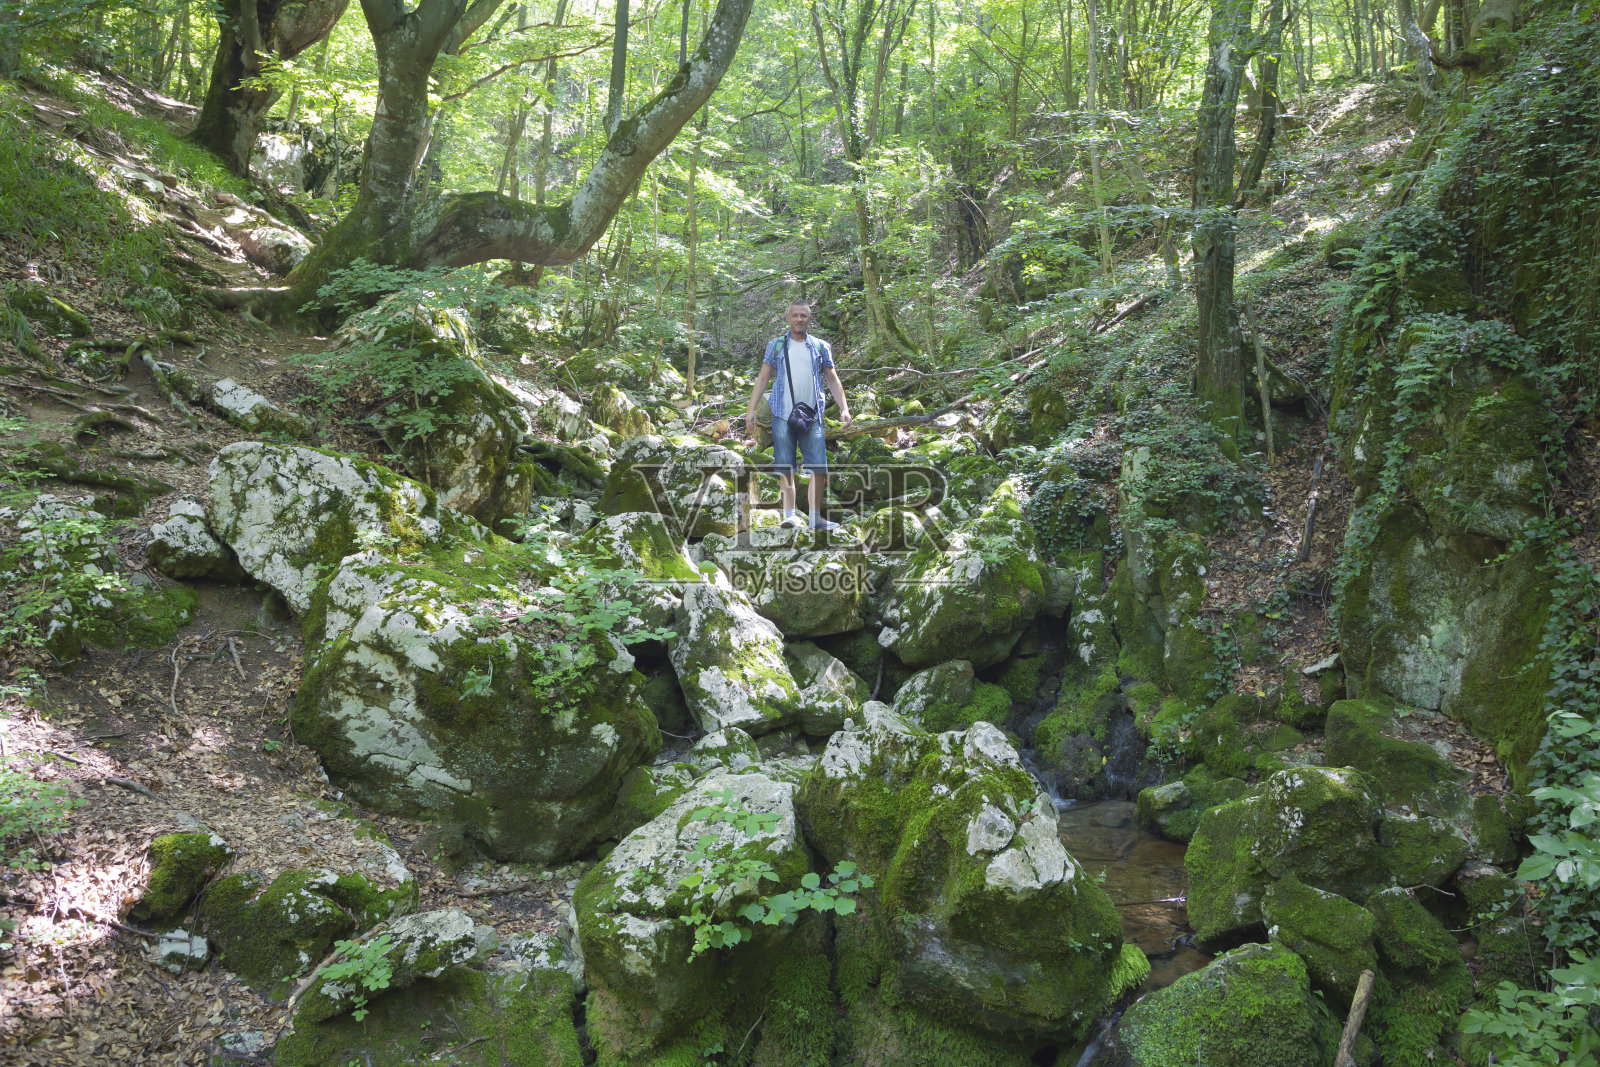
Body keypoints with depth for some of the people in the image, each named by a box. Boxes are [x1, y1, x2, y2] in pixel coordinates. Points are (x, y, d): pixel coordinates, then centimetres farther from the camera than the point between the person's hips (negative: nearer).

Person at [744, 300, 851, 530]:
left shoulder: (820, 347, 13)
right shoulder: (776, 345, 11)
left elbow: (832, 380, 15)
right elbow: (763, 378, 11)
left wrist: (844, 408, 5)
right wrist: (751, 409, 3)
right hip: (782, 415, -1)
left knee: (819, 468, -4)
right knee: (786, 469, -3)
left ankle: (815, 517, 5)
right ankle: (790, 515, 1)